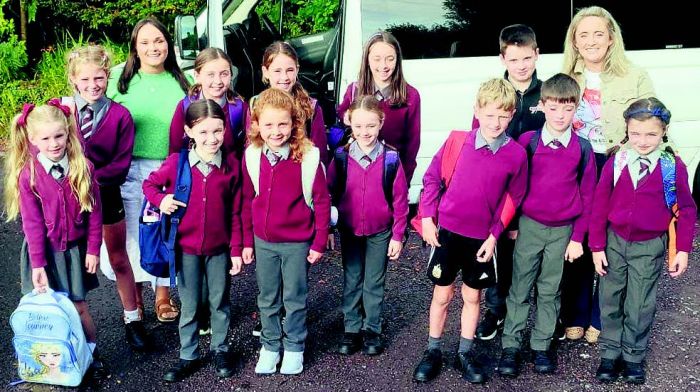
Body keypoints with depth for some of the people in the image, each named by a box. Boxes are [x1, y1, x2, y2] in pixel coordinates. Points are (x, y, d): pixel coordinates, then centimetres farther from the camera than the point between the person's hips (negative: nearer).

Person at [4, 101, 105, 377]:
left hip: (75, 250, 1)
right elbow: (32, 222, -10)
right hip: (43, 251, 0)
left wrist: (92, 250, -2)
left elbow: (94, 212, -2)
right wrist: (37, 264, -11)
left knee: (77, 305, 6)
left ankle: (93, 353, 22)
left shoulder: (83, 168, -8)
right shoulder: (27, 175, -10)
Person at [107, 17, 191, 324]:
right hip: (129, 169, 0)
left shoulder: (181, 81, 5)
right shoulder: (120, 79, 1)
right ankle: (135, 294, 25)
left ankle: (163, 294, 24)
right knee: (132, 231, 8)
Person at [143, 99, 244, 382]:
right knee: (189, 306, 14)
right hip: (186, 247, 0)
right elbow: (149, 184, 7)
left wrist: (236, 249, -2)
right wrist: (160, 200, -14)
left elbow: (235, 211, -3)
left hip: (219, 248, 0)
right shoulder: (176, 163, -10)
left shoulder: (231, 165, -8)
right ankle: (188, 356, 30)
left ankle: (220, 350, 35)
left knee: (219, 302, 16)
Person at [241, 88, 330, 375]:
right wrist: (247, 241, 7)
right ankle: (270, 346, 33)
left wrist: (319, 242, -7)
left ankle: (294, 347, 29)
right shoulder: (251, 156, -5)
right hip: (263, 241, 3)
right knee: (267, 299, 16)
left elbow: (322, 201, -9)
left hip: (297, 242, -3)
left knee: (295, 299, 12)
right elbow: (247, 200, 4)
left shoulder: (308, 157, -16)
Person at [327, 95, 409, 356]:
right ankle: (351, 330, 26)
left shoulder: (390, 159, -12)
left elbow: (400, 200, -7)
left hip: (380, 232, -1)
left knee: (374, 283, 11)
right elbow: (329, 194, 0)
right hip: (349, 231, 1)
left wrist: (397, 236, -4)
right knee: (351, 281, 13)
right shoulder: (341, 157, -9)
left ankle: (372, 330, 26)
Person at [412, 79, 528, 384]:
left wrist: (494, 235, -4)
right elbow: (431, 178, -1)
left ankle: (465, 354, 29)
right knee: (442, 294, 10)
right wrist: (427, 217, -4)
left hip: (482, 237, 1)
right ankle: (433, 352, 25)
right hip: (447, 230, 0)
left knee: (472, 296, 14)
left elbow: (512, 199, -1)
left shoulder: (516, 154, -9)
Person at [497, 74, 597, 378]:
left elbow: (587, 196, 1)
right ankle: (511, 345, 15)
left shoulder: (582, 149, -3)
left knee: (549, 290, 12)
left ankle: (542, 345, 24)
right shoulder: (527, 142, -7)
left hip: (563, 230, 1)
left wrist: (577, 237, 0)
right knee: (520, 288, 6)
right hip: (529, 226, -1)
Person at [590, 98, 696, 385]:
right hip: (615, 242, 2)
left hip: (649, 247, -1)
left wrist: (682, 249, -4)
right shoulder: (615, 163, -8)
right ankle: (610, 354, 27)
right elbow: (599, 206, -3)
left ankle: (633, 357, 26)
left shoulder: (673, 166, -10)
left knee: (640, 306, 9)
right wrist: (597, 246, -2)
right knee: (611, 301, 12)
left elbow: (686, 210, -2)